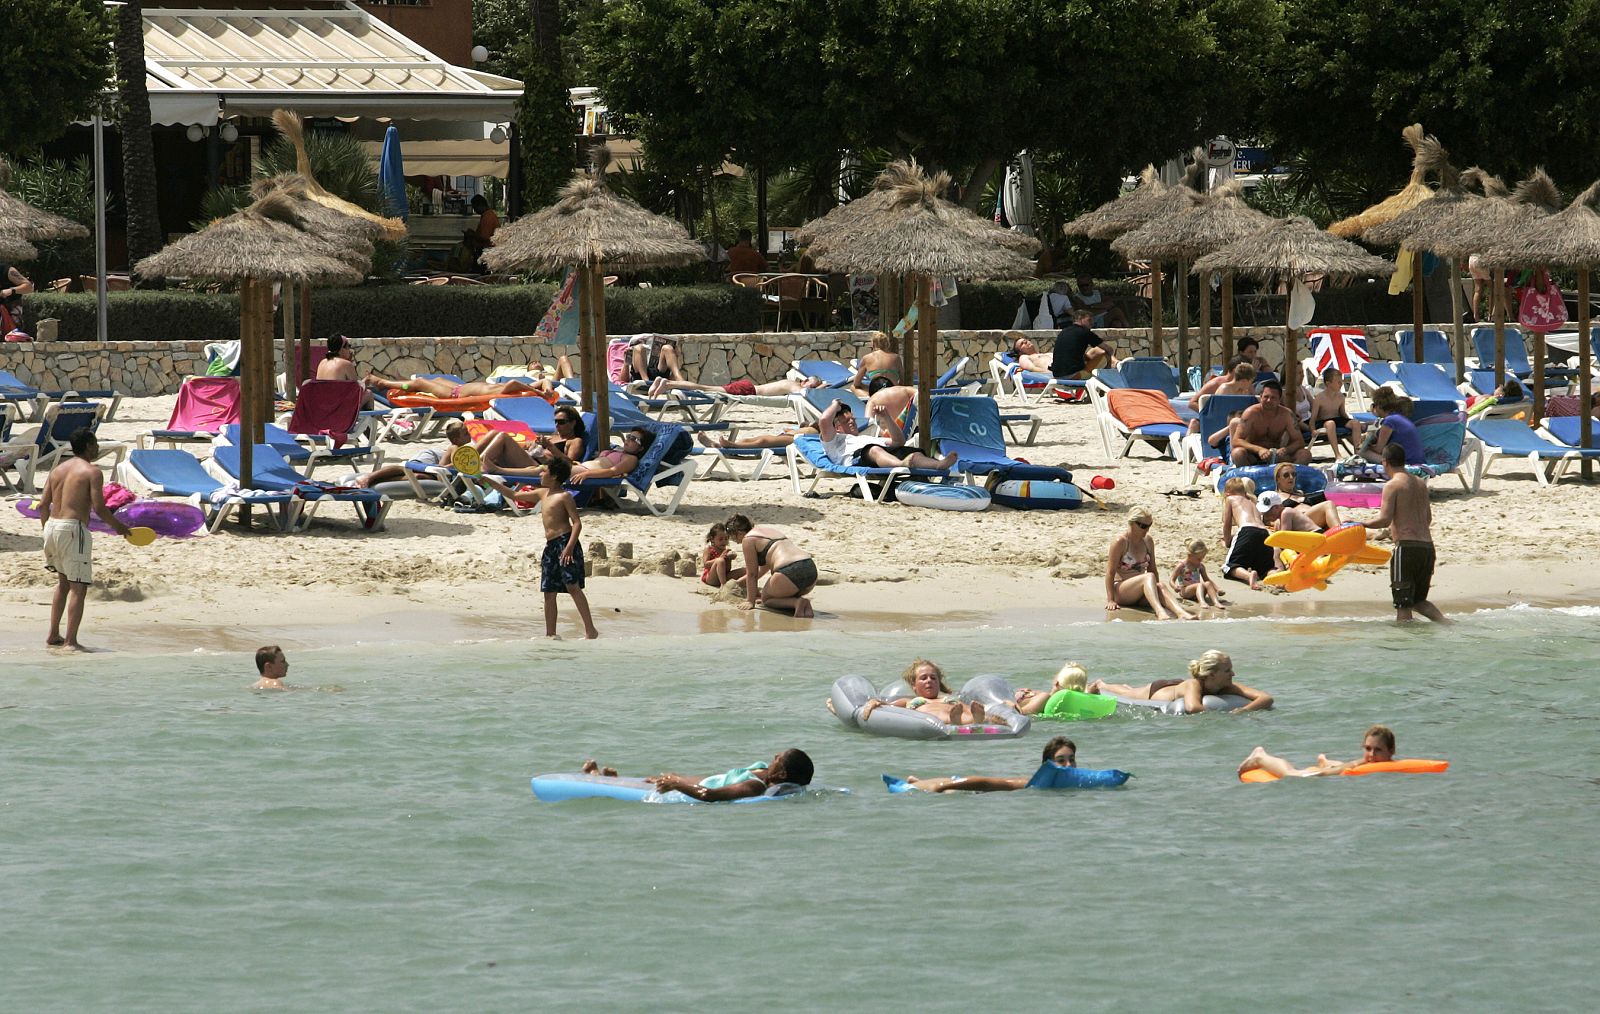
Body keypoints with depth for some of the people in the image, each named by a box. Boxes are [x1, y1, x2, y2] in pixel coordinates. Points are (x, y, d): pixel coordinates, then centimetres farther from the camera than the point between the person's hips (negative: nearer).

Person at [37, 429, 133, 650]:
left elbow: (43, 504, 12)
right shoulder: (92, 471, -6)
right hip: (73, 528, -7)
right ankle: (71, 640, -9)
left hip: (52, 525, 7)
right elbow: (99, 508, -13)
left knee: (63, 581, 23)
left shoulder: (58, 470, 14)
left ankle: (53, 635, 23)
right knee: (78, 586, -3)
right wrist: (119, 527, 2)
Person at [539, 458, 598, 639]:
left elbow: (577, 522, -13)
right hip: (550, 547, 9)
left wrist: (569, 547, -23)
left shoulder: (564, 496, -6)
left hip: (565, 543, -9)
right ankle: (550, 634, 11)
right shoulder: (544, 494, 18)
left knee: (573, 586, -18)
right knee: (549, 592, 7)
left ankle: (590, 629, -20)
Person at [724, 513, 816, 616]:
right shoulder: (768, 529, 30)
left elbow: (752, 574, 5)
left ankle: (797, 603, -11)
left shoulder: (748, 539, 4)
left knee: (765, 599, 15)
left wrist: (750, 601, 14)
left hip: (791, 572, -8)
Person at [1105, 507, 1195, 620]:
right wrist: (1110, 600, -16)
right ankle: (1160, 613, -58)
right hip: (1120, 592, -5)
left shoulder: (1148, 541, 11)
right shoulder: (1120, 542, -8)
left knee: (1161, 586, -28)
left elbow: (1152, 570, 17)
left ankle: (1182, 614, -54)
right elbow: (1110, 572, -11)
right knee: (1149, 577, -32)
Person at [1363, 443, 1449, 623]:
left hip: (1406, 547, -7)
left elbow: (1384, 520, -14)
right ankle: (1446, 623, 0)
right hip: (1427, 546, 7)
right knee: (1419, 601, 19)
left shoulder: (1393, 485, -6)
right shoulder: (1420, 484, 16)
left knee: (1403, 604, -3)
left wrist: (1360, 524, -1)